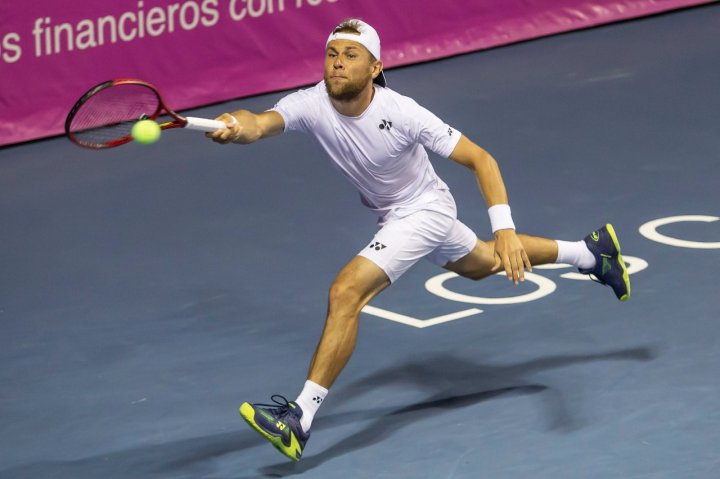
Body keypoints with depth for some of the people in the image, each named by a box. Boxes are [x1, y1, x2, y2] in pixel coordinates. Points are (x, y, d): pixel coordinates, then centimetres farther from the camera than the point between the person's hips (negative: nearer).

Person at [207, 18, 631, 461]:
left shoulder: (400, 113, -32)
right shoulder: (310, 105, -23)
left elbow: (480, 159, -27)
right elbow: (261, 124, -44)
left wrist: (505, 230, -38)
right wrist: (239, 127, -69)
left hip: (425, 210, -7)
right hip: (392, 215, 7)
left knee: (346, 292, -24)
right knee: (482, 263, 31)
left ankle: (300, 418, -22)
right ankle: (590, 252, 53)